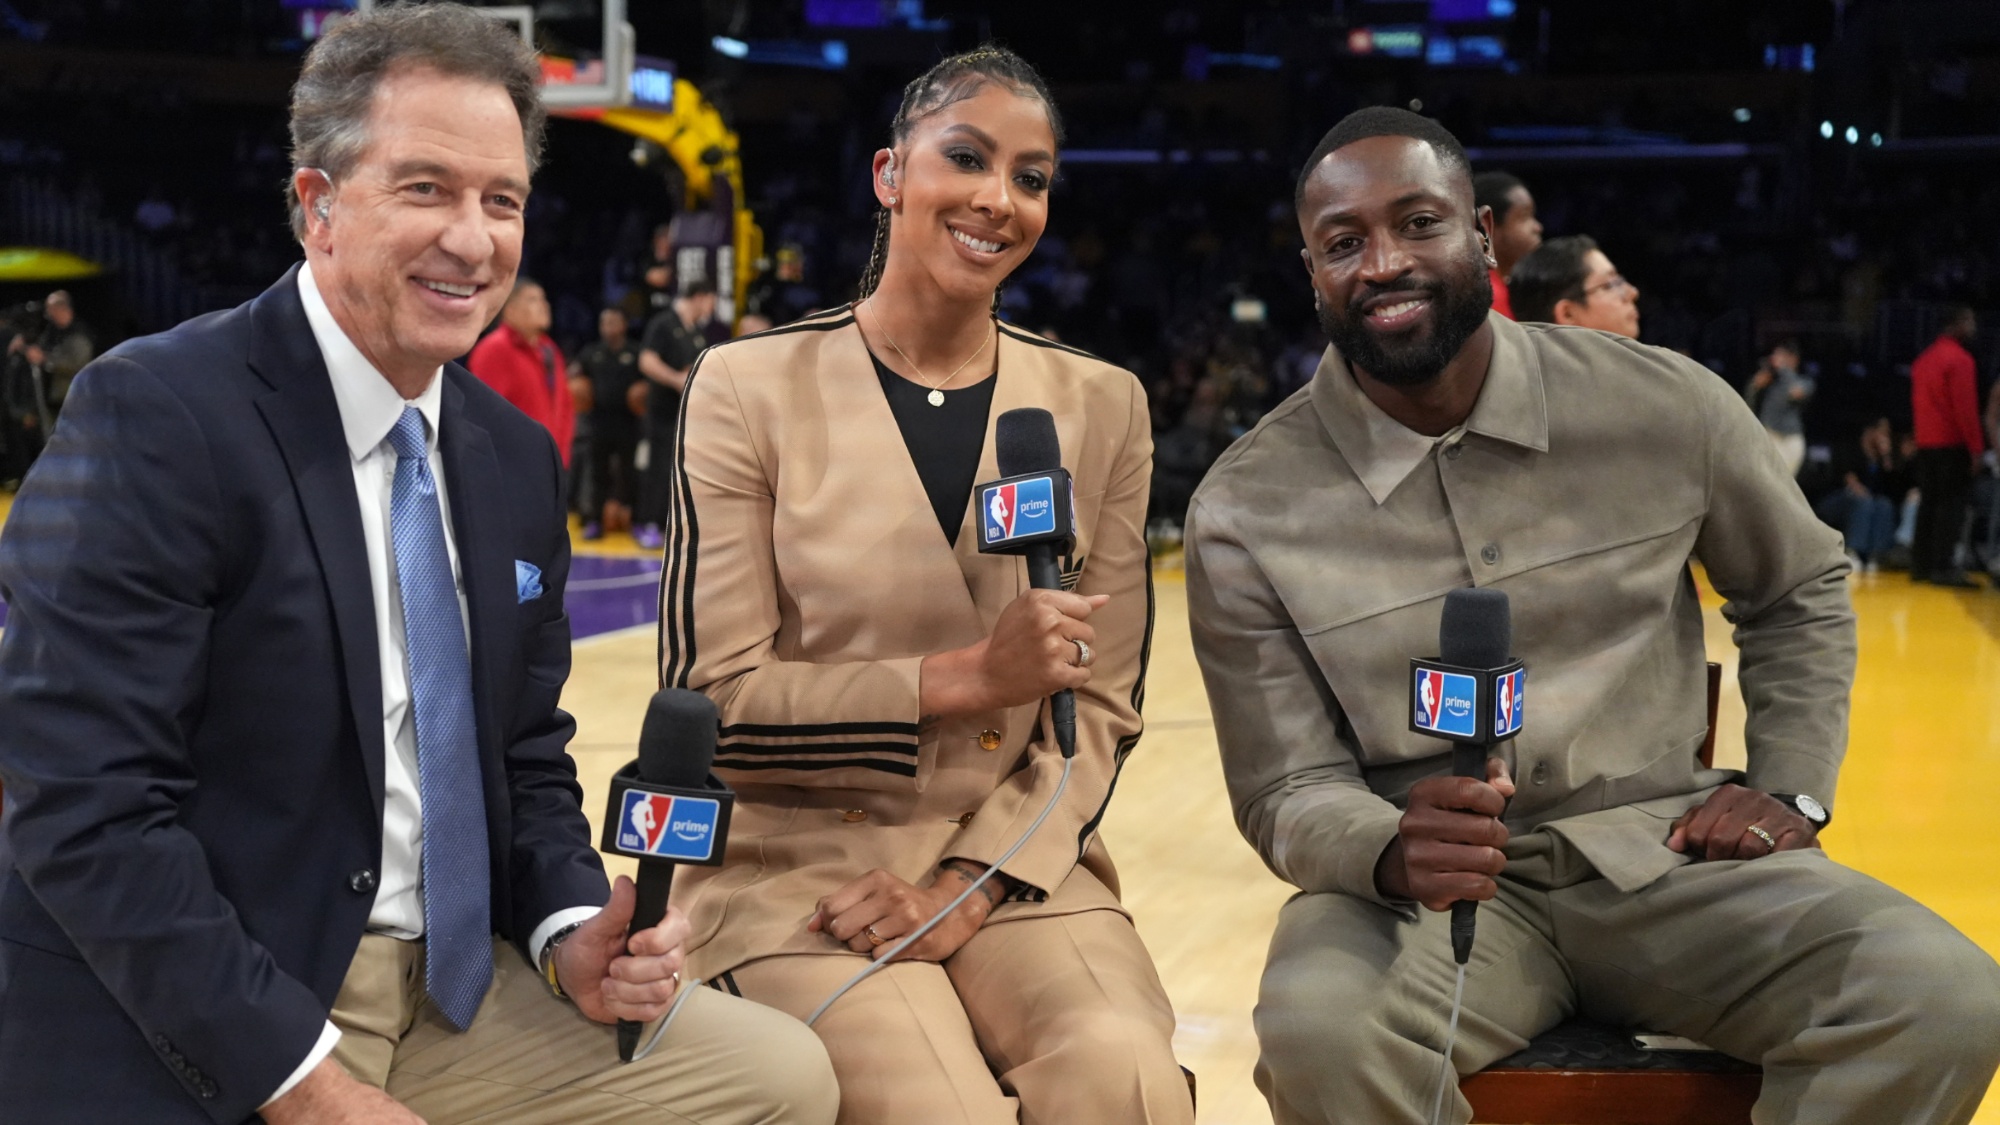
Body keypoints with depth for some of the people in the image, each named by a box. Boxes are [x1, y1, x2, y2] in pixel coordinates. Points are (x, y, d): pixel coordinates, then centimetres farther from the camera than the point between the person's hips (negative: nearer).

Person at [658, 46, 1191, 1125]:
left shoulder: (1100, 406, 7)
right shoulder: (752, 387, -3)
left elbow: (1102, 711, 5)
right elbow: (713, 703, -6)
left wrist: (972, 884, -10)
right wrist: (961, 679, -18)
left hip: (1016, 864, 2)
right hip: (802, 868, -2)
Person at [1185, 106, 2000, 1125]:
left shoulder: (1667, 408, -2)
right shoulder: (1246, 513, -7)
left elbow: (1799, 592, 18)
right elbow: (1288, 792, -5)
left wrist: (1790, 786, 5)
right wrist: (1393, 852, -27)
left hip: (1664, 853, 2)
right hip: (1420, 885, -1)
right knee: (1319, 1032, -35)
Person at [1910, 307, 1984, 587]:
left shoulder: (1924, 359, 15)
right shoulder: (1960, 359, -12)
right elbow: (1966, 406, -17)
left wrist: (1922, 434, 18)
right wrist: (1976, 446, -15)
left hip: (1925, 443, 8)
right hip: (1953, 444, -8)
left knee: (1929, 502, 12)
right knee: (1952, 504, -7)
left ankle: (1921, 564, 13)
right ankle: (1943, 567, -10)